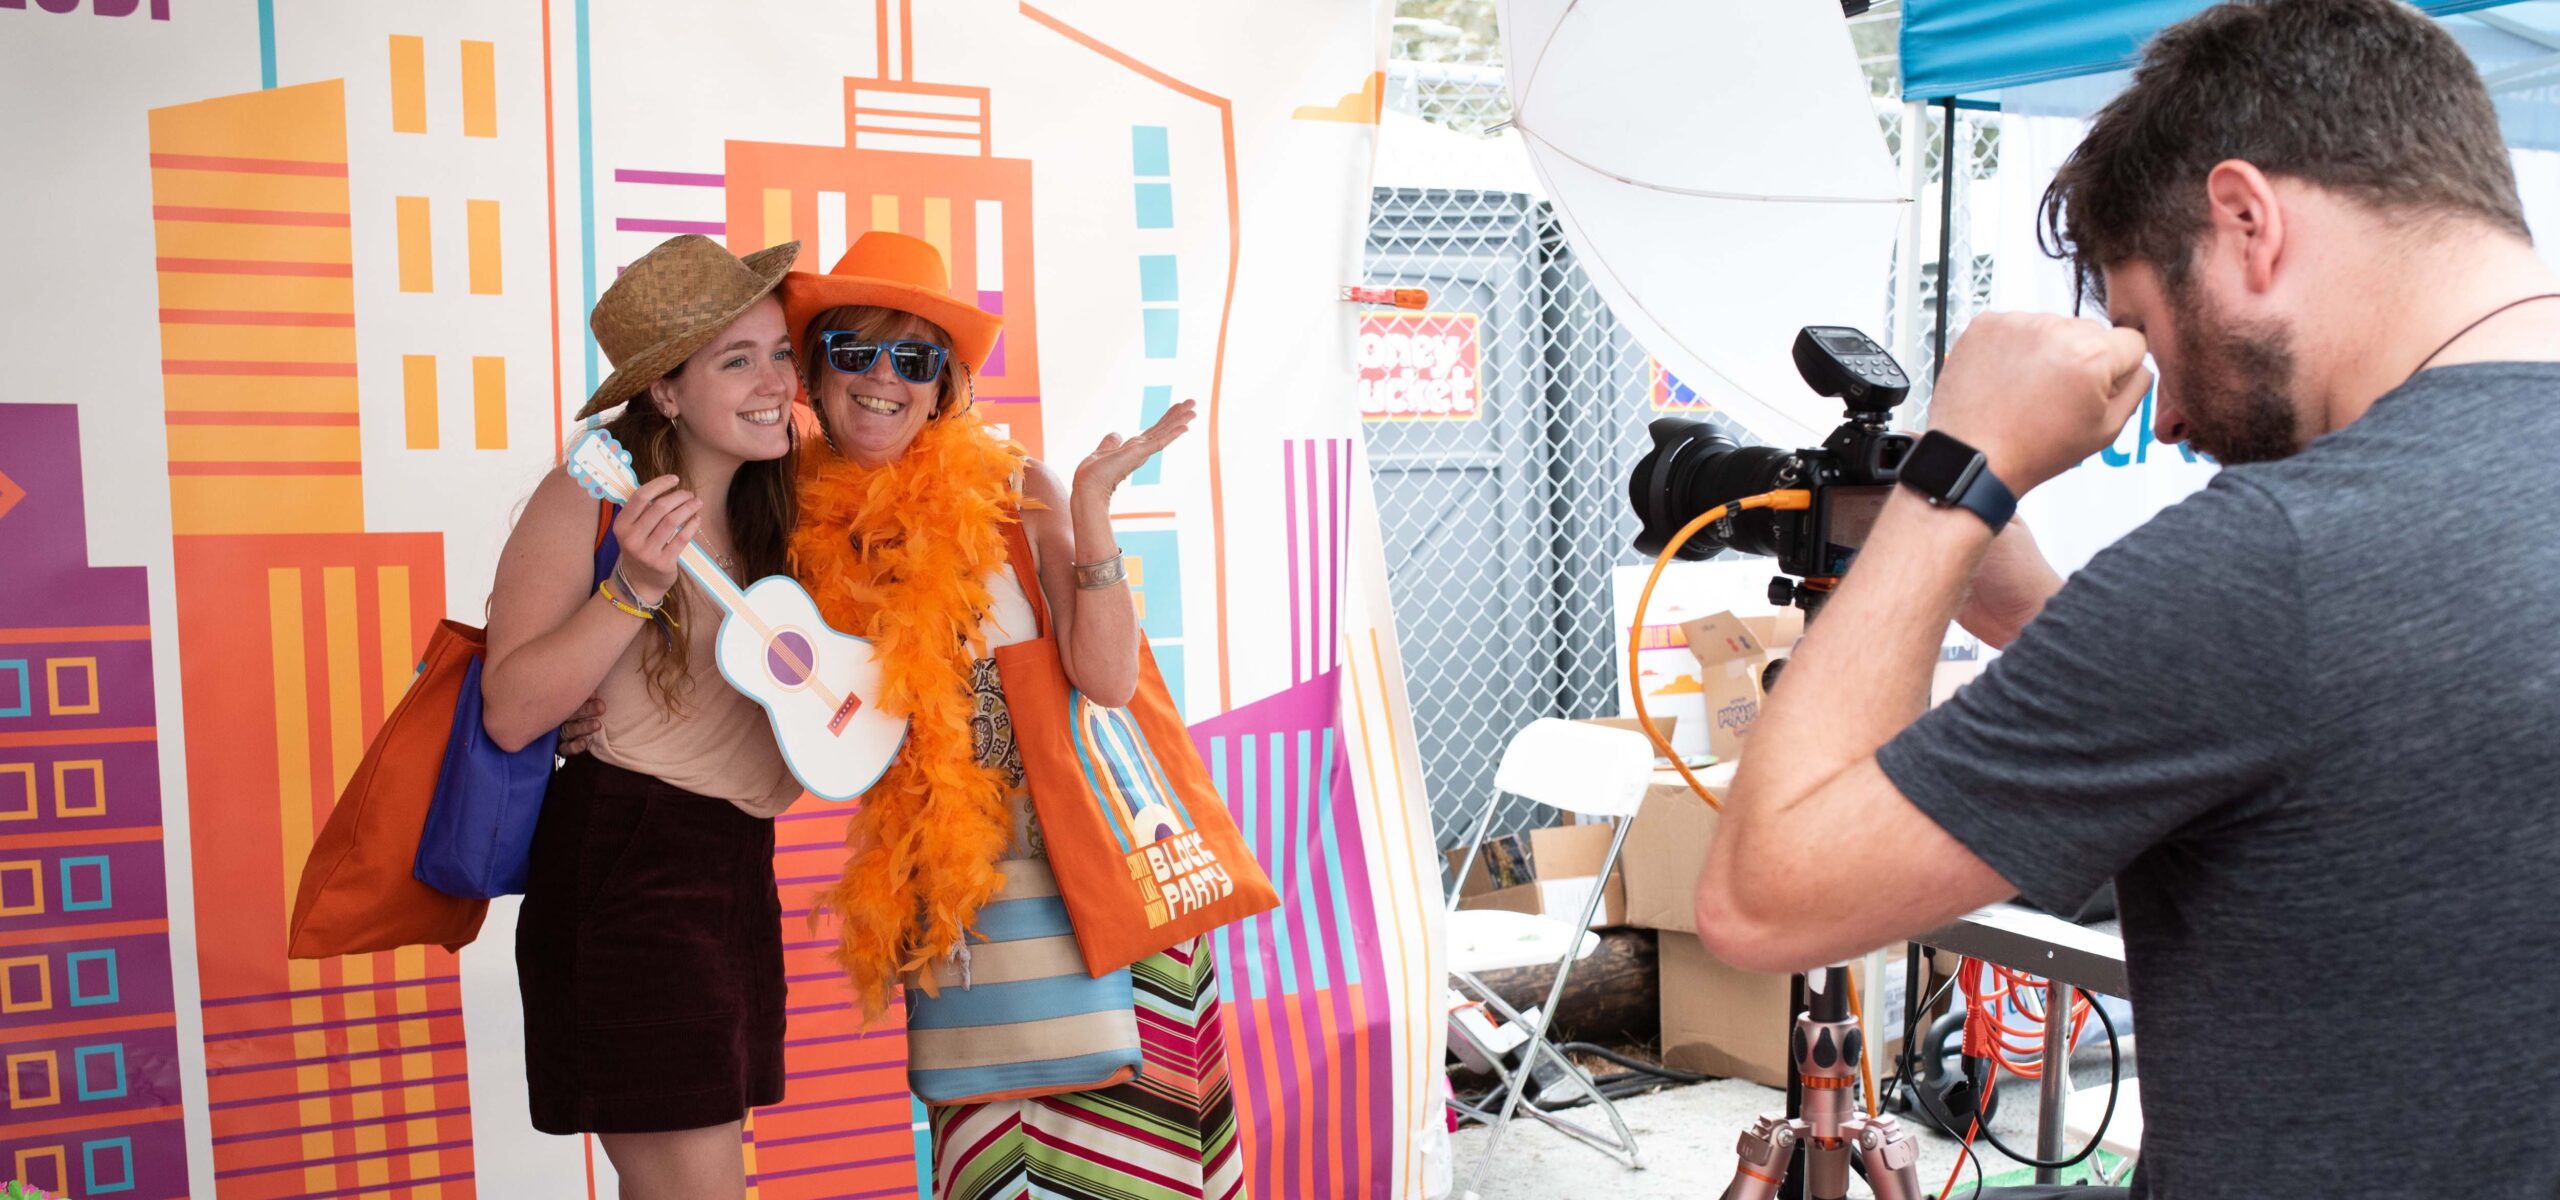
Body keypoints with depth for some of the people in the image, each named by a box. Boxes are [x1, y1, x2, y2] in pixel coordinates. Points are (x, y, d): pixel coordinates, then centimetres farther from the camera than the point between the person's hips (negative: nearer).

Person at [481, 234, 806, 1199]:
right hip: (620, 873, -7)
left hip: (738, 869, 7)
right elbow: (512, 711, -13)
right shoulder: (591, 498, -10)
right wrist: (635, 585, -23)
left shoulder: (776, 511, 9)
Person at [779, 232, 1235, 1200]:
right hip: (953, 887, 3)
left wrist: (1090, 506, -21)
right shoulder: (812, 522, 3)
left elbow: (1108, 678, -15)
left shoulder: (1010, 492, -6)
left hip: (1085, 858, -3)